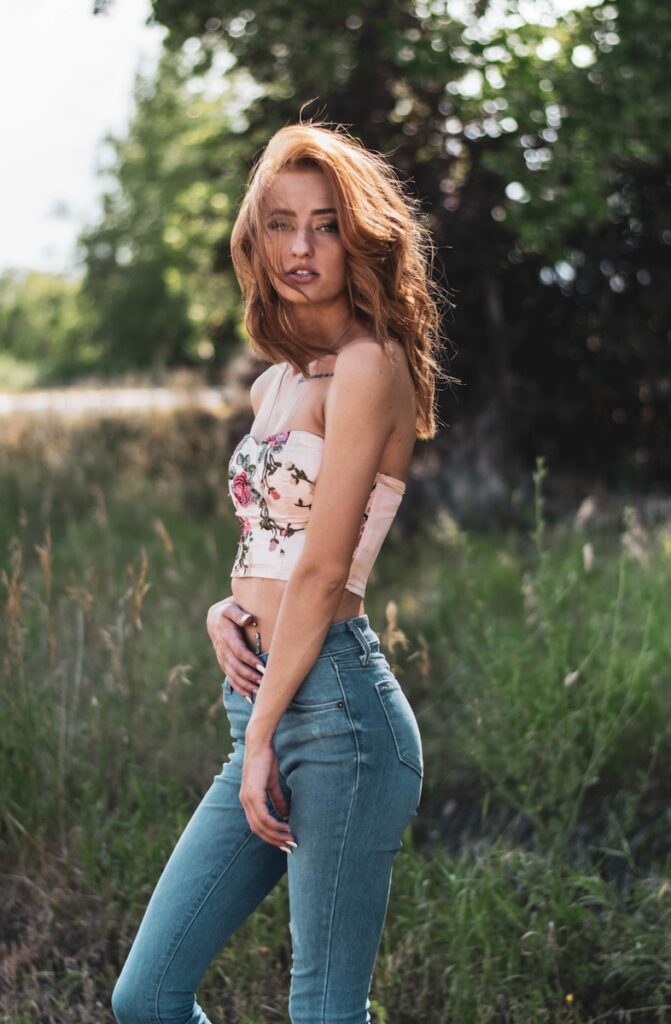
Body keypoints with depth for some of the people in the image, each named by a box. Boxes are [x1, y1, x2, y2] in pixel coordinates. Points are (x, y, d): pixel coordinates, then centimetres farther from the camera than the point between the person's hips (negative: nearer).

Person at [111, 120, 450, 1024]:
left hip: (333, 708, -9)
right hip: (265, 700, 9)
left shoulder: (368, 367, -9)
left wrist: (262, 734, -12)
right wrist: (225, 609, 3)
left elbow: (324, 568, -14)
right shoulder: (275, 383, 17)